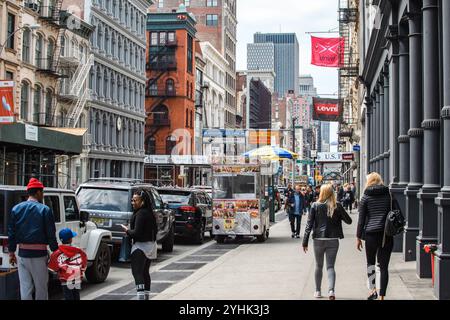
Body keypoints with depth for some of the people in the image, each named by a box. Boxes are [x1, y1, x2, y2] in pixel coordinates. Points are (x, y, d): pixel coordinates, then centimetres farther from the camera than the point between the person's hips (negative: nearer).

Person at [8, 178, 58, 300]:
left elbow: (11, 233, 8)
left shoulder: (16, 209, 4)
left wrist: (11, 252, 15)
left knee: (25, 287, 7)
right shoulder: (45, 210, -8)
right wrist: (55, 252, 1)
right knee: (41, 287, 8)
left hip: (22, 254, 4)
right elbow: (51, 234, -7)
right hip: (39, 254, -4)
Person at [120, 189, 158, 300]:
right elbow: (155, 230, 18)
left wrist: (127, 230, -6)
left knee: (137, 272, -13)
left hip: (141, 246, -10)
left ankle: (141, 296, -25)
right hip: (151, 245, 10)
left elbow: (137, 233, -24)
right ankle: (146, 296, 29)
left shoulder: (140, 214, -19)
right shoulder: (150, 213, 10)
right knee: (145, 272, 20)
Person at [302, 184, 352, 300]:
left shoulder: (315, 206, -5)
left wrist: (305, 242, -2)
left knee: (318, 266, 16)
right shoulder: (337, 206, -4)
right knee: (330, 266, 4)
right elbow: (349, 221, 3)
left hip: (319, 239, 0)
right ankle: (331, 290, -15)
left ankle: (318, 291, 25)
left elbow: (309, 224, -5)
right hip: (333, 240, 0)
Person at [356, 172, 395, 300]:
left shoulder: (366, 197, 1)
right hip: (387, 235, 1)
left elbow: (361, 219, 0)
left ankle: (372, 289, 2)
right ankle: (382, 295, 4)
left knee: (370, 262, 16)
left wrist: (358, 237, 4)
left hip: (371, 233, -1)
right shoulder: (388, 195, 6)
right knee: (384, 266, 4)